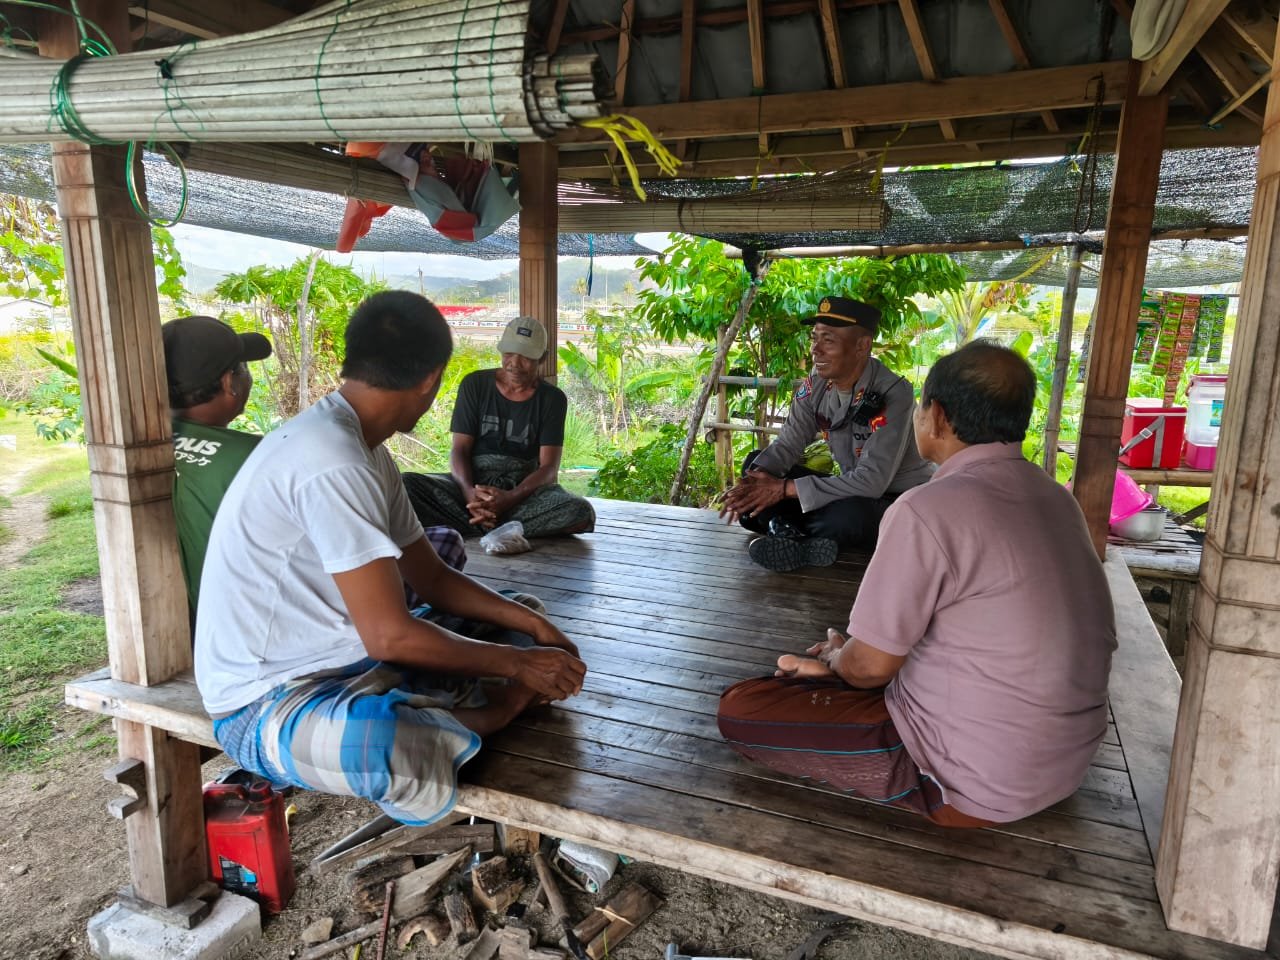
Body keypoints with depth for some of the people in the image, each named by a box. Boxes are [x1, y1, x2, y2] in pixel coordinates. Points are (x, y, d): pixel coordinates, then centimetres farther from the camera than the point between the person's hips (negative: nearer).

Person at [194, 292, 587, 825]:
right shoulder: (333, 463, -26)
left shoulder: (358, 448, 6)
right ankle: (498, 711, -13)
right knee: (414, 762, -39)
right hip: (267, 701, -8)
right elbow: (390, 636, -26)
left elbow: (432, 579, 11)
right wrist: (519, 664, -15)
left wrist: (533, 626, 1)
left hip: (348, 662, 9)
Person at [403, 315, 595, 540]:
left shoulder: (552, 399, 2)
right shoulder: (475, 385, 4)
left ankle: (471, 530, -26)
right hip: (472, 482, 1)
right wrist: (469, 492, -22)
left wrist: (510, 498, -25)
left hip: (525, 488, 0)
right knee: (407, 484, -27)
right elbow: (459, 449, 0)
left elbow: (549, 467, -6)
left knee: (581, 513, -32)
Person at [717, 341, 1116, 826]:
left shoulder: (928, 511, -26)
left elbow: (871, 665, -18)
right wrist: (843, 655, 13)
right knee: (846, 655, 27)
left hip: (980, 785, -9)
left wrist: (835, 659, 6)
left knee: (739, 709, -7)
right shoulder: (1053, 496, 3)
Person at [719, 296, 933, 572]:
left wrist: (785, 488, -31)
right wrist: (752, 483, -28)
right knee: (755, 463, -4)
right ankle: (802, 540, -24)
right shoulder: (816, 386, -6)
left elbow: (872, 480, -30)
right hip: (853, 490, 7)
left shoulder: (892, 394, -25)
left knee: (849, 515, -40)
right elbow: (787, 445, -5)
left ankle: (788, 532, -11)